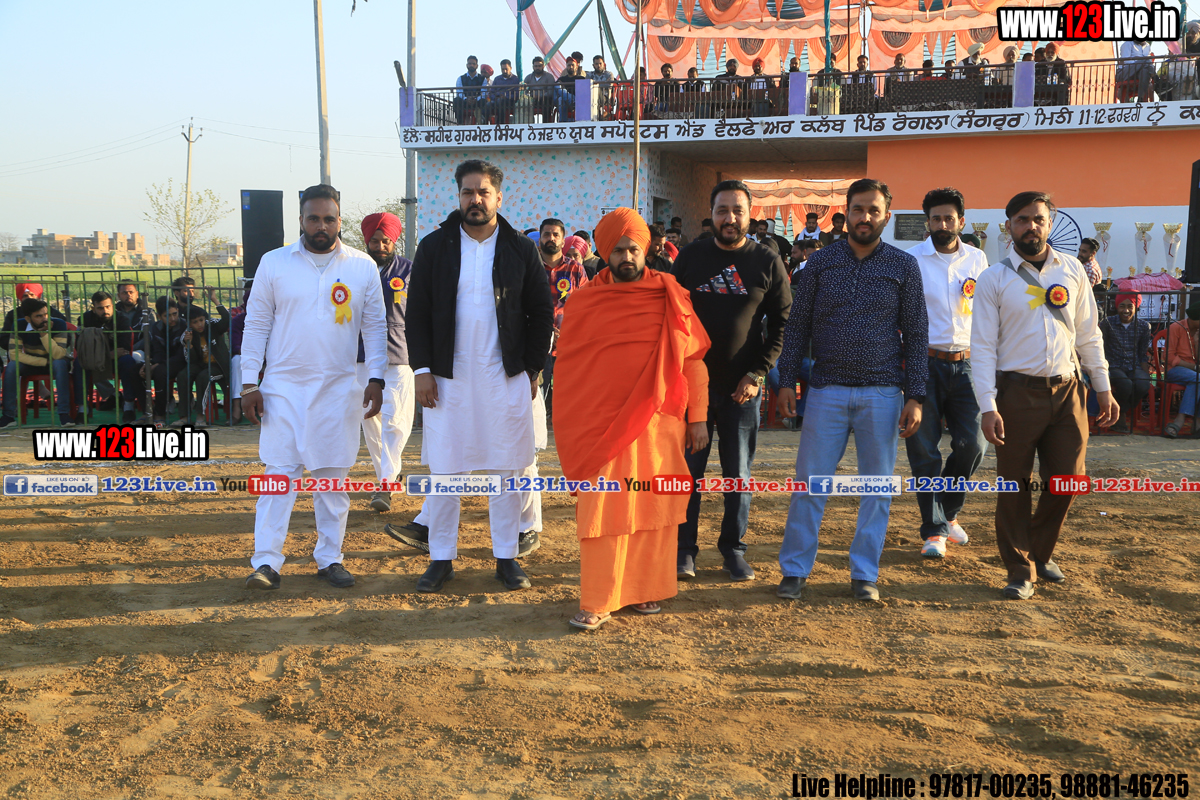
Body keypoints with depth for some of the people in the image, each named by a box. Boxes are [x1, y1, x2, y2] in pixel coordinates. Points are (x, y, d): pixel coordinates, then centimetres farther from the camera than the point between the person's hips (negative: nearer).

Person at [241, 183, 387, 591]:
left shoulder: (363, 266, 3)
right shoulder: (274, 263, 2)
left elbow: (375, 326, 7)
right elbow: (256, 324, 4)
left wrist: (376, 378, -2)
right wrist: (249, 383, -1)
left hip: (340, 389, 1)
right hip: (283, 387, -1)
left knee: (333, 476, 7)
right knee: (279, 473, -3)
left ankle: (329, 558, 17)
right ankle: (266, 562, 1)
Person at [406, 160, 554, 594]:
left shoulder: (520, 250, 4)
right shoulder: (434, 247, 4)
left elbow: (541, 312, 7)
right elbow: (417, 312, 3)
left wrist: (532, 369, 1)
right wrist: (421, 369, -4)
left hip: (505, 378, 0)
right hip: (447, 377, 0)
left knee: (506, 469, 5)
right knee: (443, 469, 3)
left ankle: (506, 557, 16)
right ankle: (441, 558, 14)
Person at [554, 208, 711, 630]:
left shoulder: (670, 298, 4)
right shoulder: (583, 302, 3)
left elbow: (694, 359, 5)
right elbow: (568, 368, 7)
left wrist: (697, 417, 2)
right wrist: (572, 431, 7)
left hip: (658, 425, 1)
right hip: (602, 429, -1)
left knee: (654, 510, 7)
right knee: (603, 512, -2)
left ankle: (648, 590, 21)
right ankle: (597, 603, 4)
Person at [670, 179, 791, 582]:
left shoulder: (767, 262, 1)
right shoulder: (691, 256, 4)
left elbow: (783, 323, 2)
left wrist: (757, 375, -7)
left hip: (742, 386, 0)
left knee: (739, 472, 6)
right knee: (688, 468, 4)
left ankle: (734, 549, 18)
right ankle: (684, 549, 13)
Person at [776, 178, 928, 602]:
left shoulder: (904, 266, 4)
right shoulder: (820, 261, 6)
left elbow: (916, 334, 4)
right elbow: (798, 324, 8)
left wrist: (915, 396, -2)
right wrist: (787, 380, 1)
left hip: (882, 393, 0)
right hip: (827, 390, 0)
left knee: (877, 485, 6)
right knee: (810, 481, 0)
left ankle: (865, 573, 17)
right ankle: (795, 570, 11)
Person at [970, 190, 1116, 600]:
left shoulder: (1072, 270, 8)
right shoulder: (994, 278, -2)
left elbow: (1088, 334, 13)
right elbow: (983, 346, -6)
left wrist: (1103, 388, 10)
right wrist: (987, 407, -14)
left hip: (1067, 390, 3)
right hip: (1017, 393, -3)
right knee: (1015, 486, 2)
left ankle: (1040, 552, 30)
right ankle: (1021, 571, 16)